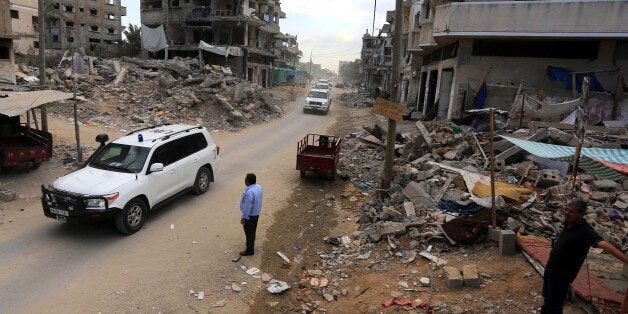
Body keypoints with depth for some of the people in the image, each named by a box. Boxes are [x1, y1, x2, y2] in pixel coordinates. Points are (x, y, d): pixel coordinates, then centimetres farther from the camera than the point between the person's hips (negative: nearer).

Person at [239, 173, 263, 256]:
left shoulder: (249, 192, -33)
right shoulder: (259, 187, -5)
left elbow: (247, 207, -27)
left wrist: (243, 217, -17)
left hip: (250, 215, -8)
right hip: (256, 213, 9)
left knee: (249, 232, 9)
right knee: (253, 230, 27)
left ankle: (249, 250, 24)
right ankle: (251, 243, 47)